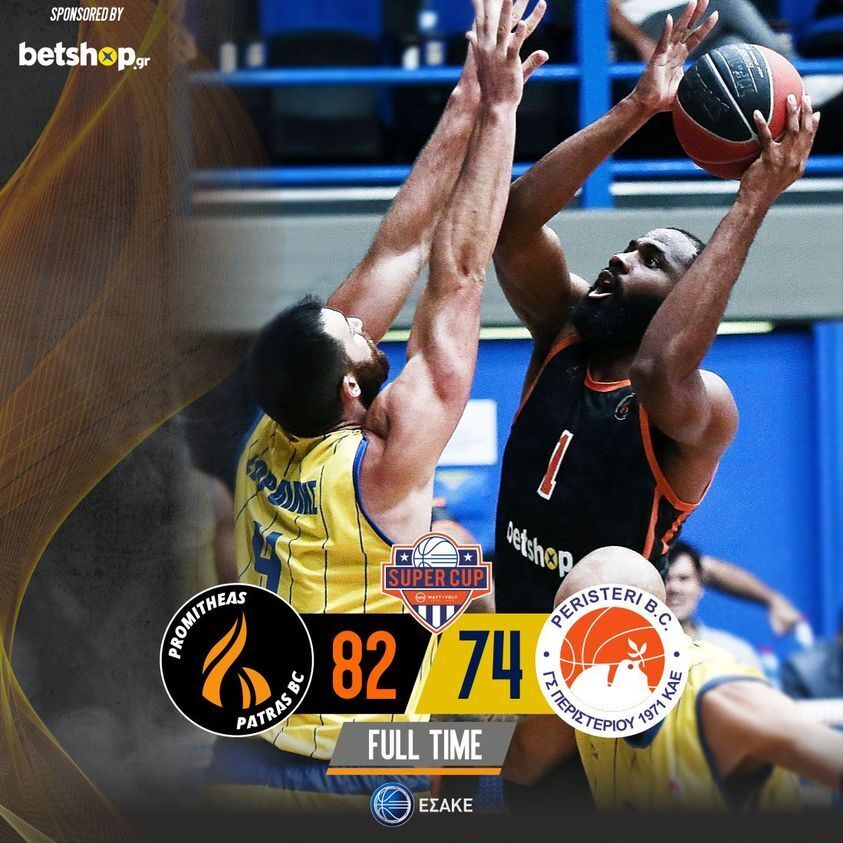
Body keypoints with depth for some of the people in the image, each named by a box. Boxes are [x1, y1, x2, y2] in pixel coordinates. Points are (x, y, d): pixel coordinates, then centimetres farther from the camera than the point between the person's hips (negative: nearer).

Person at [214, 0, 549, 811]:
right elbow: (455, 279, -22)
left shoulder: (271, 434, -7)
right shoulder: (380, 468, -23)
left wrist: (465, 106, -5)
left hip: (242, 752, 7)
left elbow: (395, 252, -6)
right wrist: (498, 111, -18)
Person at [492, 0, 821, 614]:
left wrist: (752, 203, -36)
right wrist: (635, 111, -16)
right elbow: (513, 223, -10)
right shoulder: (562, 341, 3)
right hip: (509, 615, 6)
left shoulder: (700, 408, -15)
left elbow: (658, 367, -38)